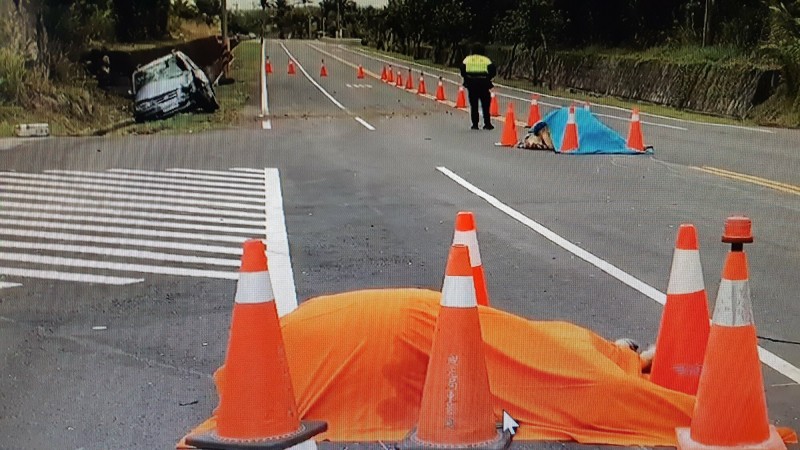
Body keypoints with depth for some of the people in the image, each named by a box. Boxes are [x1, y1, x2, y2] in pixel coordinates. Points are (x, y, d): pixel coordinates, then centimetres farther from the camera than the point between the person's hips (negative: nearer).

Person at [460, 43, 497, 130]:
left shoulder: (467, 59, 3)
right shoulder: (486, 60, -1)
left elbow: (462, 71, -1)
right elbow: (493, 71, -6)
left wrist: (467, 79, 12)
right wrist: (487, 78, 8)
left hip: (471, 85, 1)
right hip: (483, 85, -1)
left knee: (473, 105, 7)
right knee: (485, 105, 7)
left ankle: (475, 124, 4)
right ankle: (487, 124, 5)